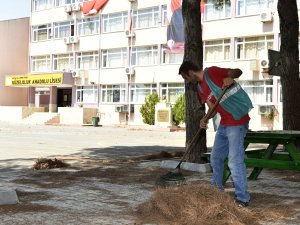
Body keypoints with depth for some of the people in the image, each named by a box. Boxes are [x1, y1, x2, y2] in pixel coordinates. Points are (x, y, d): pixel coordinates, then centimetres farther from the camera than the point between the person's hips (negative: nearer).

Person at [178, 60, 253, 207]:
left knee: (235, 161, -9)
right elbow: (212, 108, 6)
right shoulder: (200, 88, 12)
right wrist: (205, 120, -13)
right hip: (224, 124, 9)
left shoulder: (212, 72, -11)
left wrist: (230, 77, -31)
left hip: (237, 122, -9)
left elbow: (238, 71, -9)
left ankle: (242, 198, 0)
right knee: (215, 158, 16)